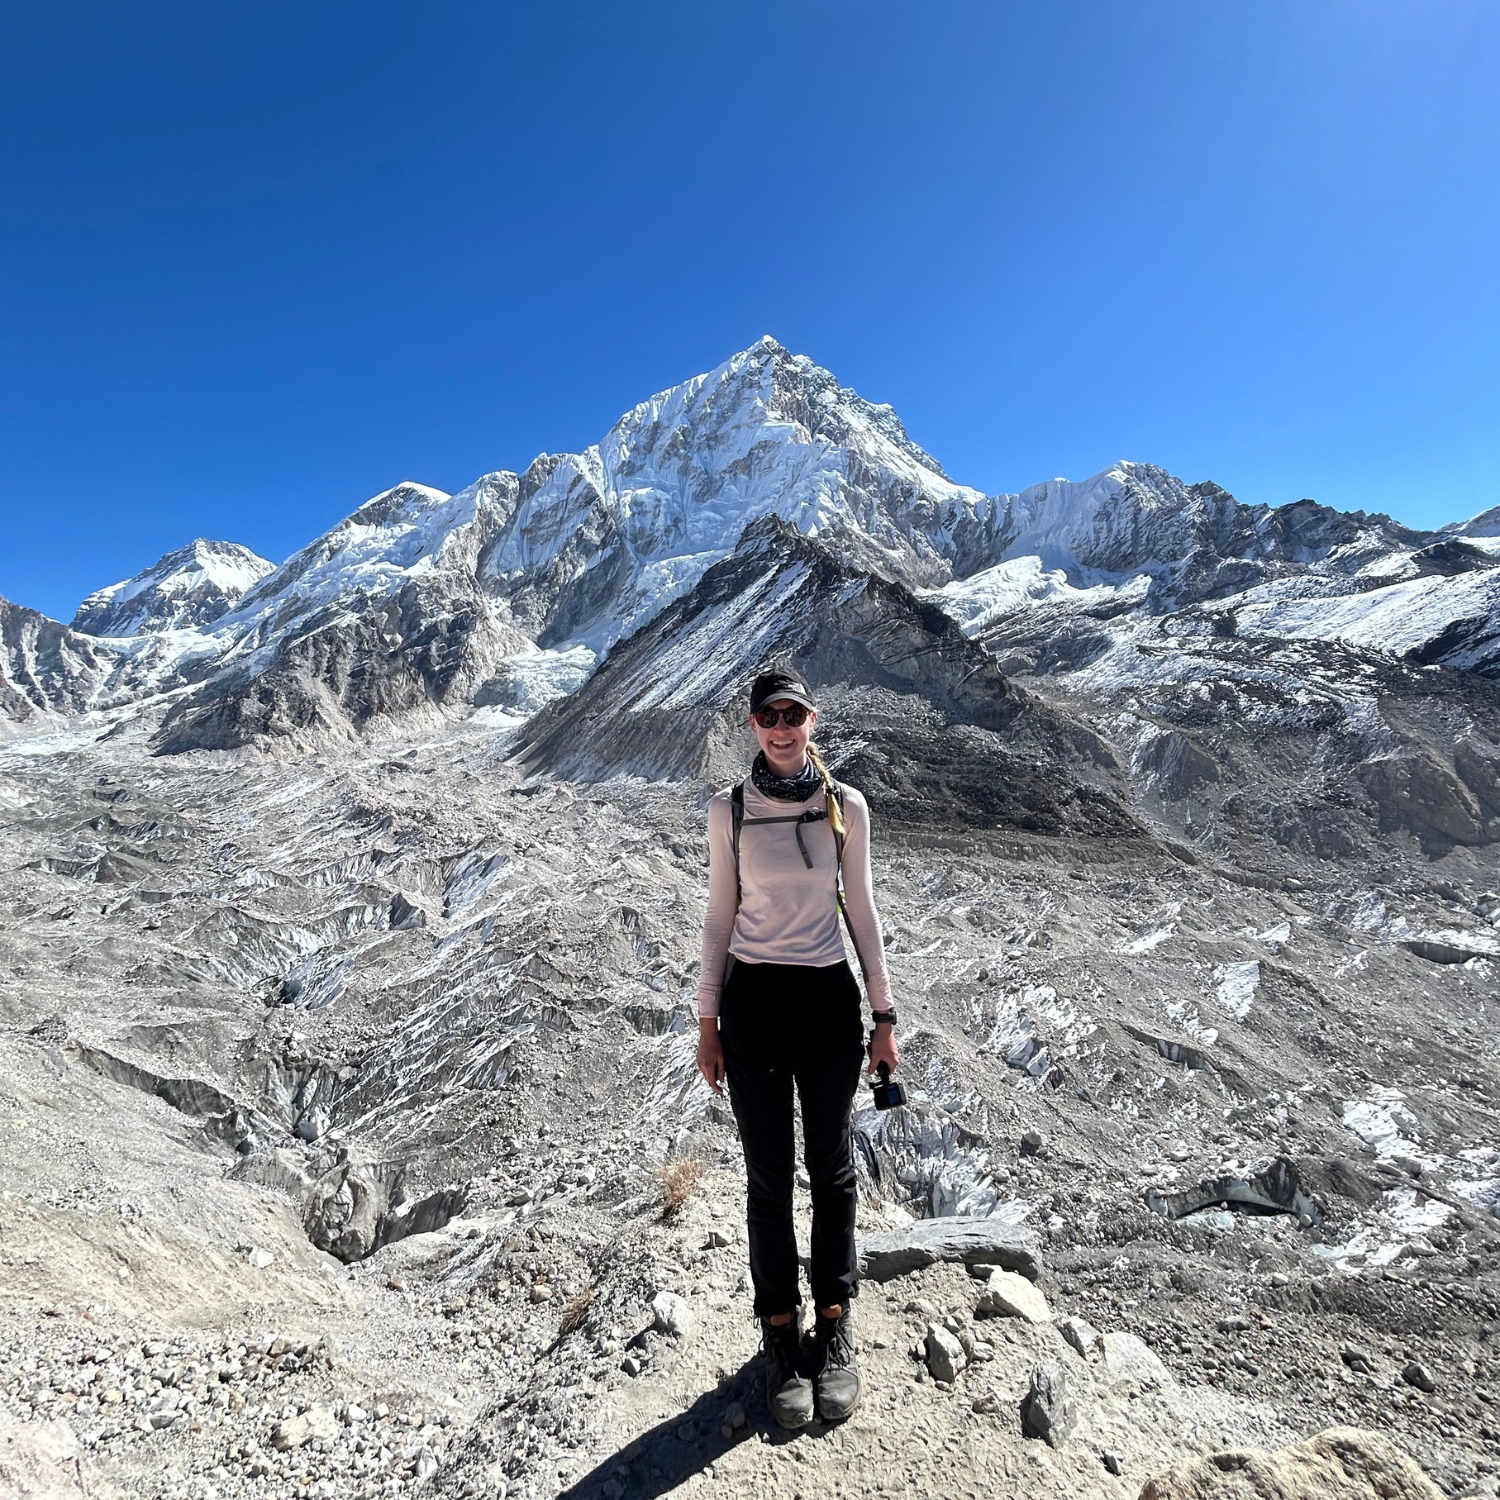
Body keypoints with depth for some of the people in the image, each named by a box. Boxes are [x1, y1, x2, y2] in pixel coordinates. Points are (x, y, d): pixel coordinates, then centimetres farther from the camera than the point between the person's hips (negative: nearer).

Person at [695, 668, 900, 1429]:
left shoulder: (846, 806, -3)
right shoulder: (729, 810, -4)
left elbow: (861, 911, 3)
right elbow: (720, 917, 2)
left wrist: (883, 1014, 4)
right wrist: (708, 1021, 3)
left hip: (829, 999, 1)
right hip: (753, 1001, 0)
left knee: (831, 1168, 14)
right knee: (769, 1176, 11)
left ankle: (834, 1325, 35)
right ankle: (782, 1332, 32)